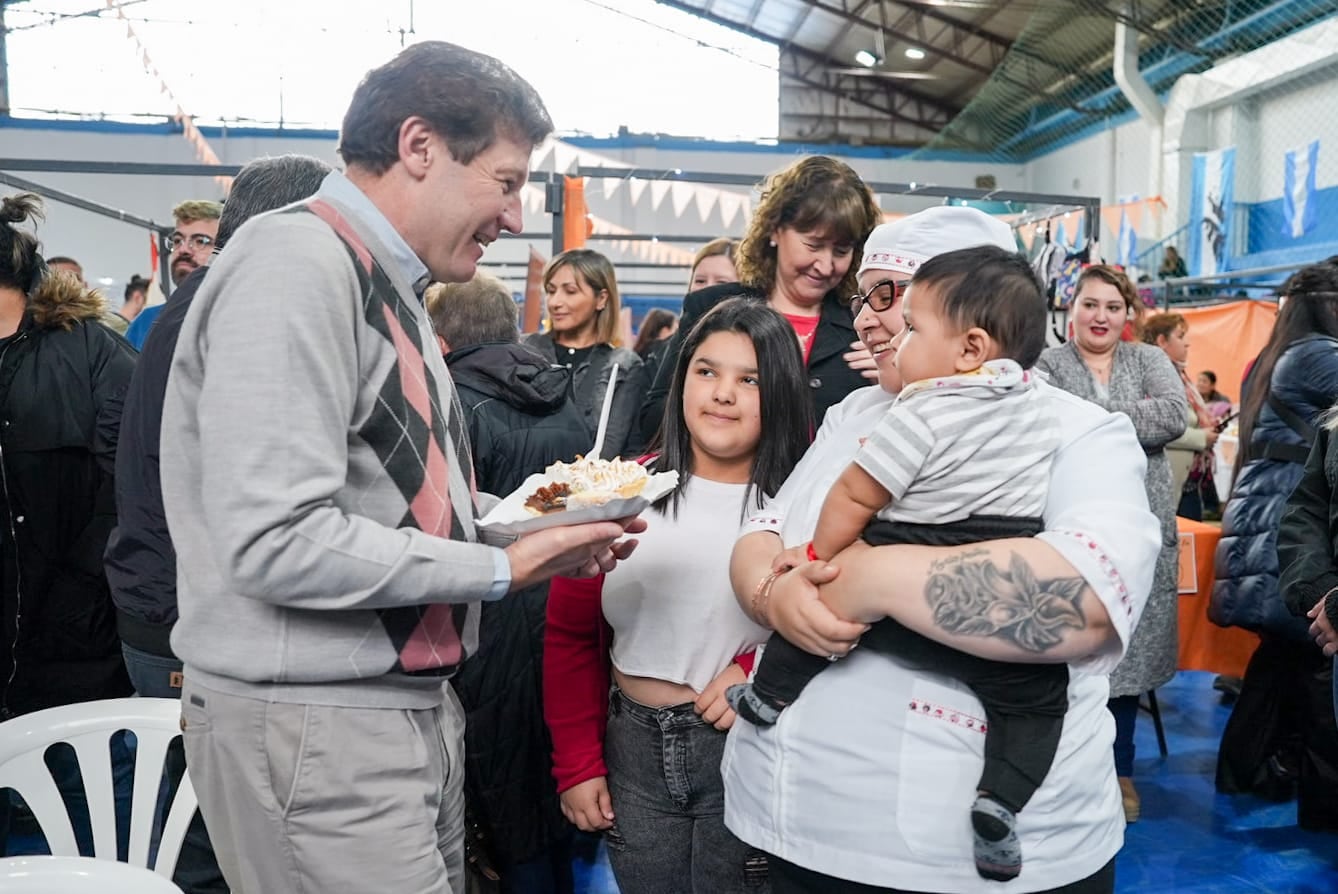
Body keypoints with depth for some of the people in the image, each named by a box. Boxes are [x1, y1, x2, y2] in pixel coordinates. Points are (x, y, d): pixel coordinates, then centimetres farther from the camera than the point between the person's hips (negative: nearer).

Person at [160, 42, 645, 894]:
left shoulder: (384, 283, 13)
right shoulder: (295, 264, -17)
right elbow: (276, 542, -25)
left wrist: (530, 520, 4)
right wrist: (500, 567, -17)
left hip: (406, 708, 9)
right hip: (313, 727, -9)